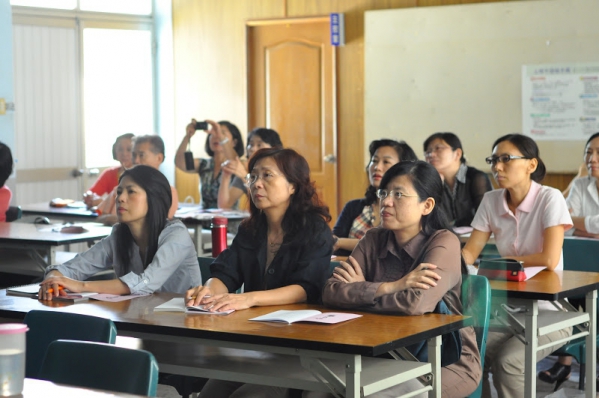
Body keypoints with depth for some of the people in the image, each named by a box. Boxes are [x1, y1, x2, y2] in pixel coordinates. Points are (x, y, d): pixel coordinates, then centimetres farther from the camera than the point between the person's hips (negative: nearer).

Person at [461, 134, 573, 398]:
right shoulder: (491, 201, 3)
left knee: (507, 361, -27)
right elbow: (469, 253, 1)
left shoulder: (550, 198, -13)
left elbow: (550, 260, -22)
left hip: (548, 313, -5)